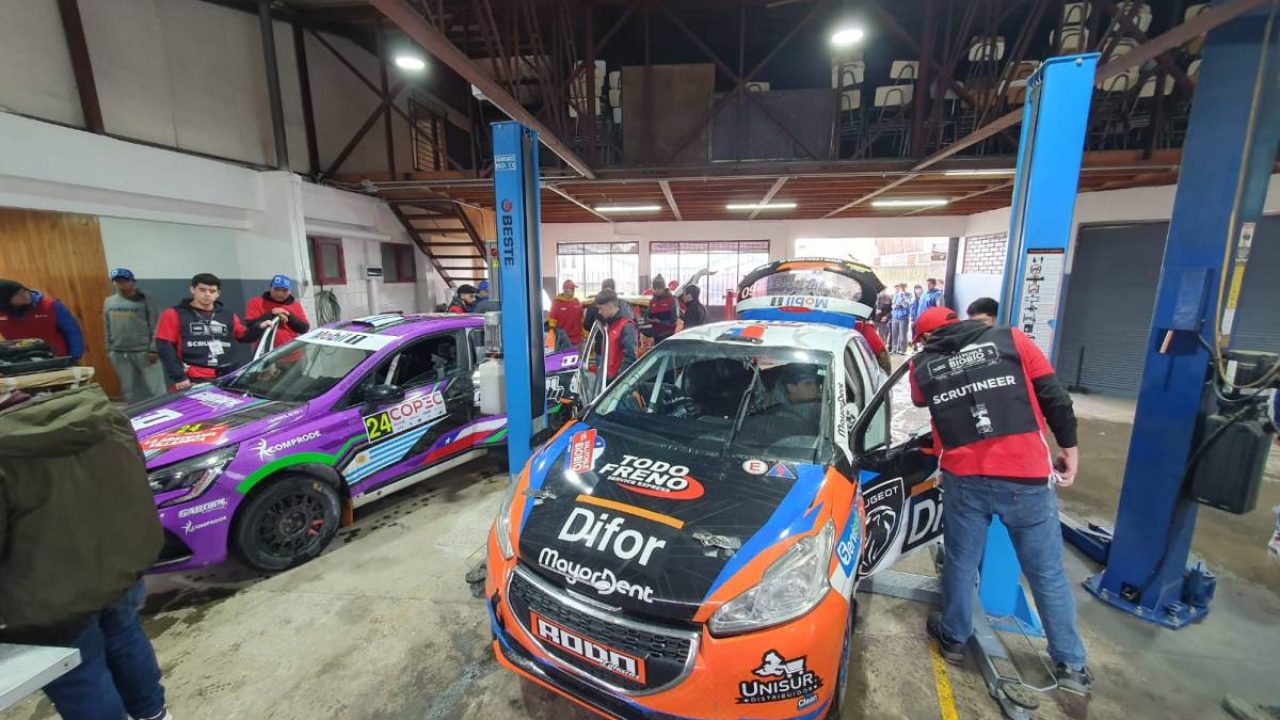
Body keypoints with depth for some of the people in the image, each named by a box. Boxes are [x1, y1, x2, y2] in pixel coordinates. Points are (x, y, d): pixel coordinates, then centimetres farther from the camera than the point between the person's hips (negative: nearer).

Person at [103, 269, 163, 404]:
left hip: (143, 351, -5)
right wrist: (109, 350, 12)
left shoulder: (144, 300, -3)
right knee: (130, 390, 11)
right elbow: (107, 328, 15)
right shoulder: (109, 302, 11)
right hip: (119, 353, 5)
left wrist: (153, 349, -12)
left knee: (155, 388, -5)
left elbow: (154, 327, -6)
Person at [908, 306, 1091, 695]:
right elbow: (1054, 395, 1)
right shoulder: (1011, 339, 3)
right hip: (1026, 475, 0)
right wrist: (1069, 446, 10)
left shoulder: (922, 366, 5)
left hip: (964, 478, 0)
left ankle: (953, 639, 35)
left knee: (961, 564, 18)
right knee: (1048, 574, 17)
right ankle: (1071, 664, 31)